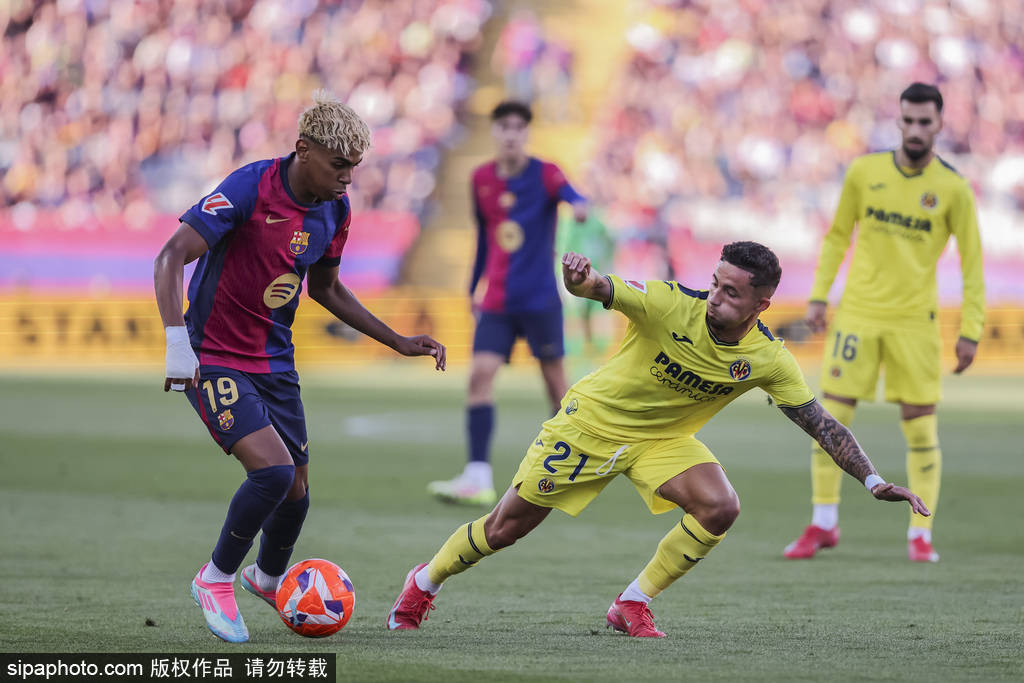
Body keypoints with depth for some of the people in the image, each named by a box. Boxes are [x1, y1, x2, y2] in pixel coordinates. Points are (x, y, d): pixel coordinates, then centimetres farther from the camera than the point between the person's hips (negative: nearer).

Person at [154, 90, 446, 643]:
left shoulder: (334, 209, 1)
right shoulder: (249, 189, -21)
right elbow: (172, 256, -25)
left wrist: (398, 343, 14)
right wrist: (177, 343, -35)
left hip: (275, 362, 7)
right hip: (214, 360, -7)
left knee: (296, 488, 10)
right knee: (273, 469, -22)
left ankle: (267, 577, 42)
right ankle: (216, 579, 1)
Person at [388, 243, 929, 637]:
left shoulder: (768, 360, -19)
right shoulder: (672, 305, -30)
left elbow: (823, 426, -11)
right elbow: (600, 289, -41)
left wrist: (874, 481, -18)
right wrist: (582, 280, -65)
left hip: (664, 440, 3)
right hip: (593, 420, -3)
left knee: (720, 508, -22)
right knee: (506, 528, 4)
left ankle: (632, 605, -3)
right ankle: (425, 583, 32)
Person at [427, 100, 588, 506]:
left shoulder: (544, 175, -5)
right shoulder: (482, 180, 8)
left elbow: (568, 194, -28)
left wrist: (579, 206, -51)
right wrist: (474, 287, 22)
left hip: (540, 298, -3)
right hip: (497, 302, 4)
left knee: (554, 376, 3)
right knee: (480, 373, -11)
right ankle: (478, 478, -17)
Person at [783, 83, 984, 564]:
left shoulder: (953, 189, -4)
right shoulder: (864, 172, 2)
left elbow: (972, 264, 0)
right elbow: (837, 236, 13)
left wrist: (970, 332, -4)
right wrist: (819, 296, 6)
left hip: (914, 321, -1)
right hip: (857, 313, 2)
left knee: (920, 428, -2)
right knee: (832, 417, -2)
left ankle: (920, 534, 7)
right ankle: (823, 525, 9)